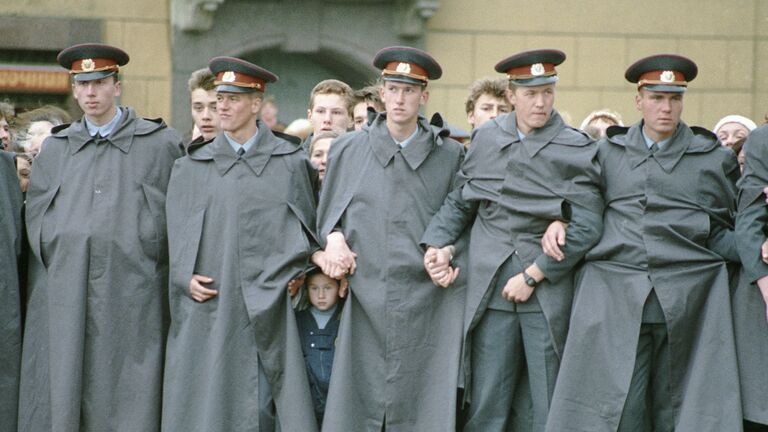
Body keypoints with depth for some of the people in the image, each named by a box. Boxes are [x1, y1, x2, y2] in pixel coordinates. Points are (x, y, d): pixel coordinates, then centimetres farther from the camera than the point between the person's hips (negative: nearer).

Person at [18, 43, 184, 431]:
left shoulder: (160, 144, 4)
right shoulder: (54, 149, 15)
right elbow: (36, 222, 15)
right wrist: (61, 259, 5)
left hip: (130, 294, -3)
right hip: (65, 298, 3)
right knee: (63, 397, 2)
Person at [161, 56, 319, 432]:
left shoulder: (289, 163, 6)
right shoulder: (193, 167, 9)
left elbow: (305, 228, 7)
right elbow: (177, 234, 8)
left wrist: (288, 274, -5)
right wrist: (186, 277, -7)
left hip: (266, 306, -1)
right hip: (207, 306, 1)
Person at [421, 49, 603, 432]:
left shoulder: (576, 149, -2)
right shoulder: (487, 138, 8)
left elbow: (586, 227, -8)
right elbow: (459, 202, 16)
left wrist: (533, 275, -10)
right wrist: (437, 244, 0)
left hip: (549, 288, -2)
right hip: (490, 286, 2)